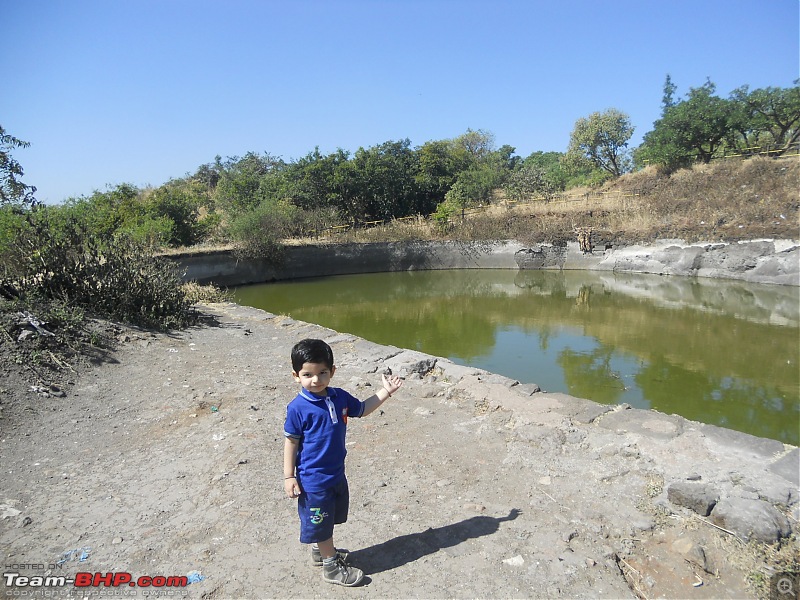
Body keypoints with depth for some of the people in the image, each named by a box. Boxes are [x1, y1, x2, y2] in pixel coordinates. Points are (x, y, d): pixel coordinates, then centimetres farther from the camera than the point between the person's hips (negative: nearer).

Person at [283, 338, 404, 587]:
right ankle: (331, 566, 29)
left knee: (330, 518, 24)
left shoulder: (339, 397, -5)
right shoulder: (298, 408, -21)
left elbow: (362, 409, 11)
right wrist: (289, 476, -12)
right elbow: (291, 442, -14)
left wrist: (385, 392, 2)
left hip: (337, 473, 7)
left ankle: (319, 551, 48)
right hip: (313, 479, -6)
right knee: (320, 522, 10)